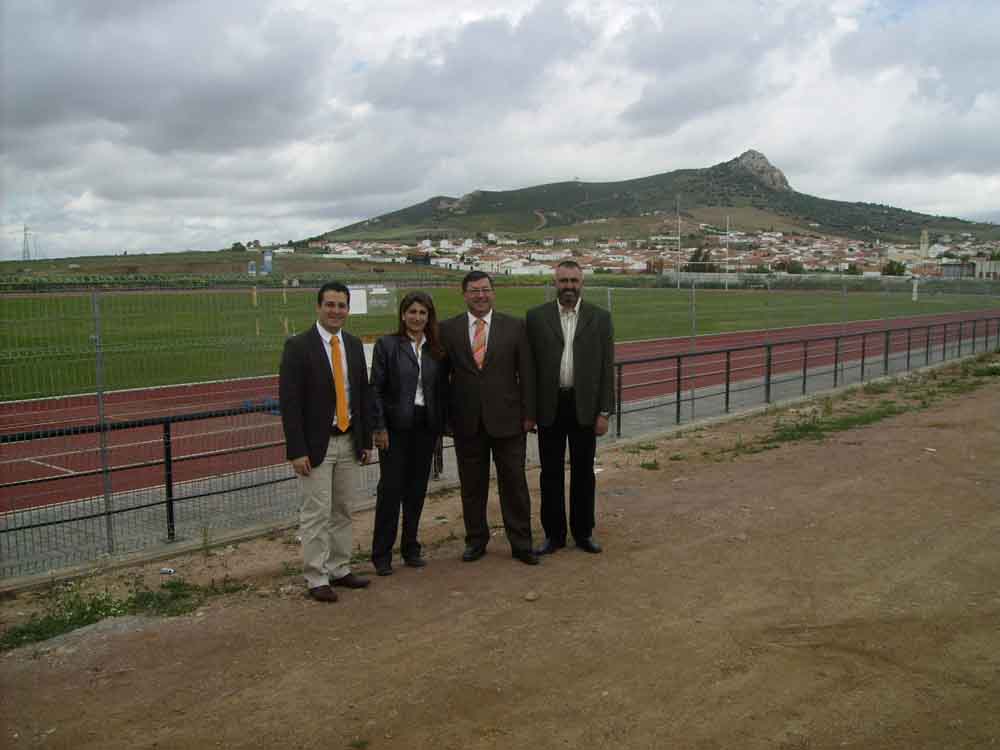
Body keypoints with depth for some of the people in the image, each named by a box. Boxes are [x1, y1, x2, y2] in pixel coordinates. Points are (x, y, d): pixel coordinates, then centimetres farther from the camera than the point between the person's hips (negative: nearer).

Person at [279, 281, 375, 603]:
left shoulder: (354, 345, 8)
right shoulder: (298, 346, -9)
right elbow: (289, 401, -12)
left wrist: (366, 440, 10)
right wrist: (296, 450, -16)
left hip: (349, 442, 6)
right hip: (316, 444, -5)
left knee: (342, 511, 13)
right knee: (316, 513, -1)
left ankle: (339, 569, 24)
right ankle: (316, 579, 10)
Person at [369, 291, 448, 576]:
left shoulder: (436, 349, 8)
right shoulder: (387, 344, -4)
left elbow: (441, 390, 9)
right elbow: (376, 389, -6)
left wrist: (441, 425, 3)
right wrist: (379, 427, -11)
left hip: (426, 425, 4)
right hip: (396, 425, -4)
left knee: (417, 489, 10)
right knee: (391, 488, -1)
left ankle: (410, 548, 22)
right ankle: (382, 555, 9)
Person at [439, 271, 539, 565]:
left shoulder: (514, 327, 1)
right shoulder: (449, 329, 3)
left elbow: (526, 373, 2)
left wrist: (529, 413, -2)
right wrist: (445, 416, 0)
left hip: (507, 419, -1)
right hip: (466, 420, 1)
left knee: (514, 482, 5)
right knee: (472, 485, 10)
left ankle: (521, 543, 17)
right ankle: (476, 540, 25)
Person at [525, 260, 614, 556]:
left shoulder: (600, 318, 2)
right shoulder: (536, 317, 1)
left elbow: (607, 368, 1)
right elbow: (528, 365, 2)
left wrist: (604, 412, -3)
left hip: (585, 406, 0)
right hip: (549, 407, 0)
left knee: (583, 472, 10)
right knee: (551, 473, 8)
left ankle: (583, 532, 24)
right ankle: (554, 534, 20)